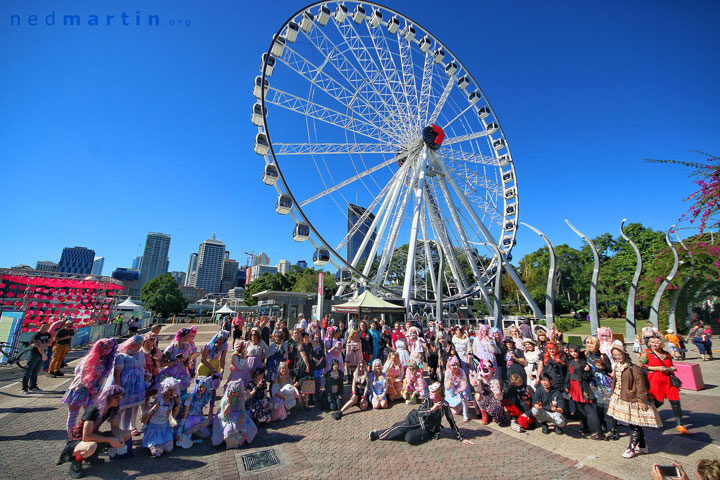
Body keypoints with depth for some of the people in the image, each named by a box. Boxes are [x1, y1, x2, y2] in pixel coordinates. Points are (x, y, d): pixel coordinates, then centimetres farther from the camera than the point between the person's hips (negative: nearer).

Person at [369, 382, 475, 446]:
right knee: (402, 428, -28)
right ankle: (378, 434, -18)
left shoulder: (444, 405, -9)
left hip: (428, 429, -1)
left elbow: (452, 422, -3)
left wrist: (461, 438, -4)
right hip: (416, 419, 1)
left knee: (410, 438, -27)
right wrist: (432, 409, -32)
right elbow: (419, 412, -17)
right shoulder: (428, 400, -7)